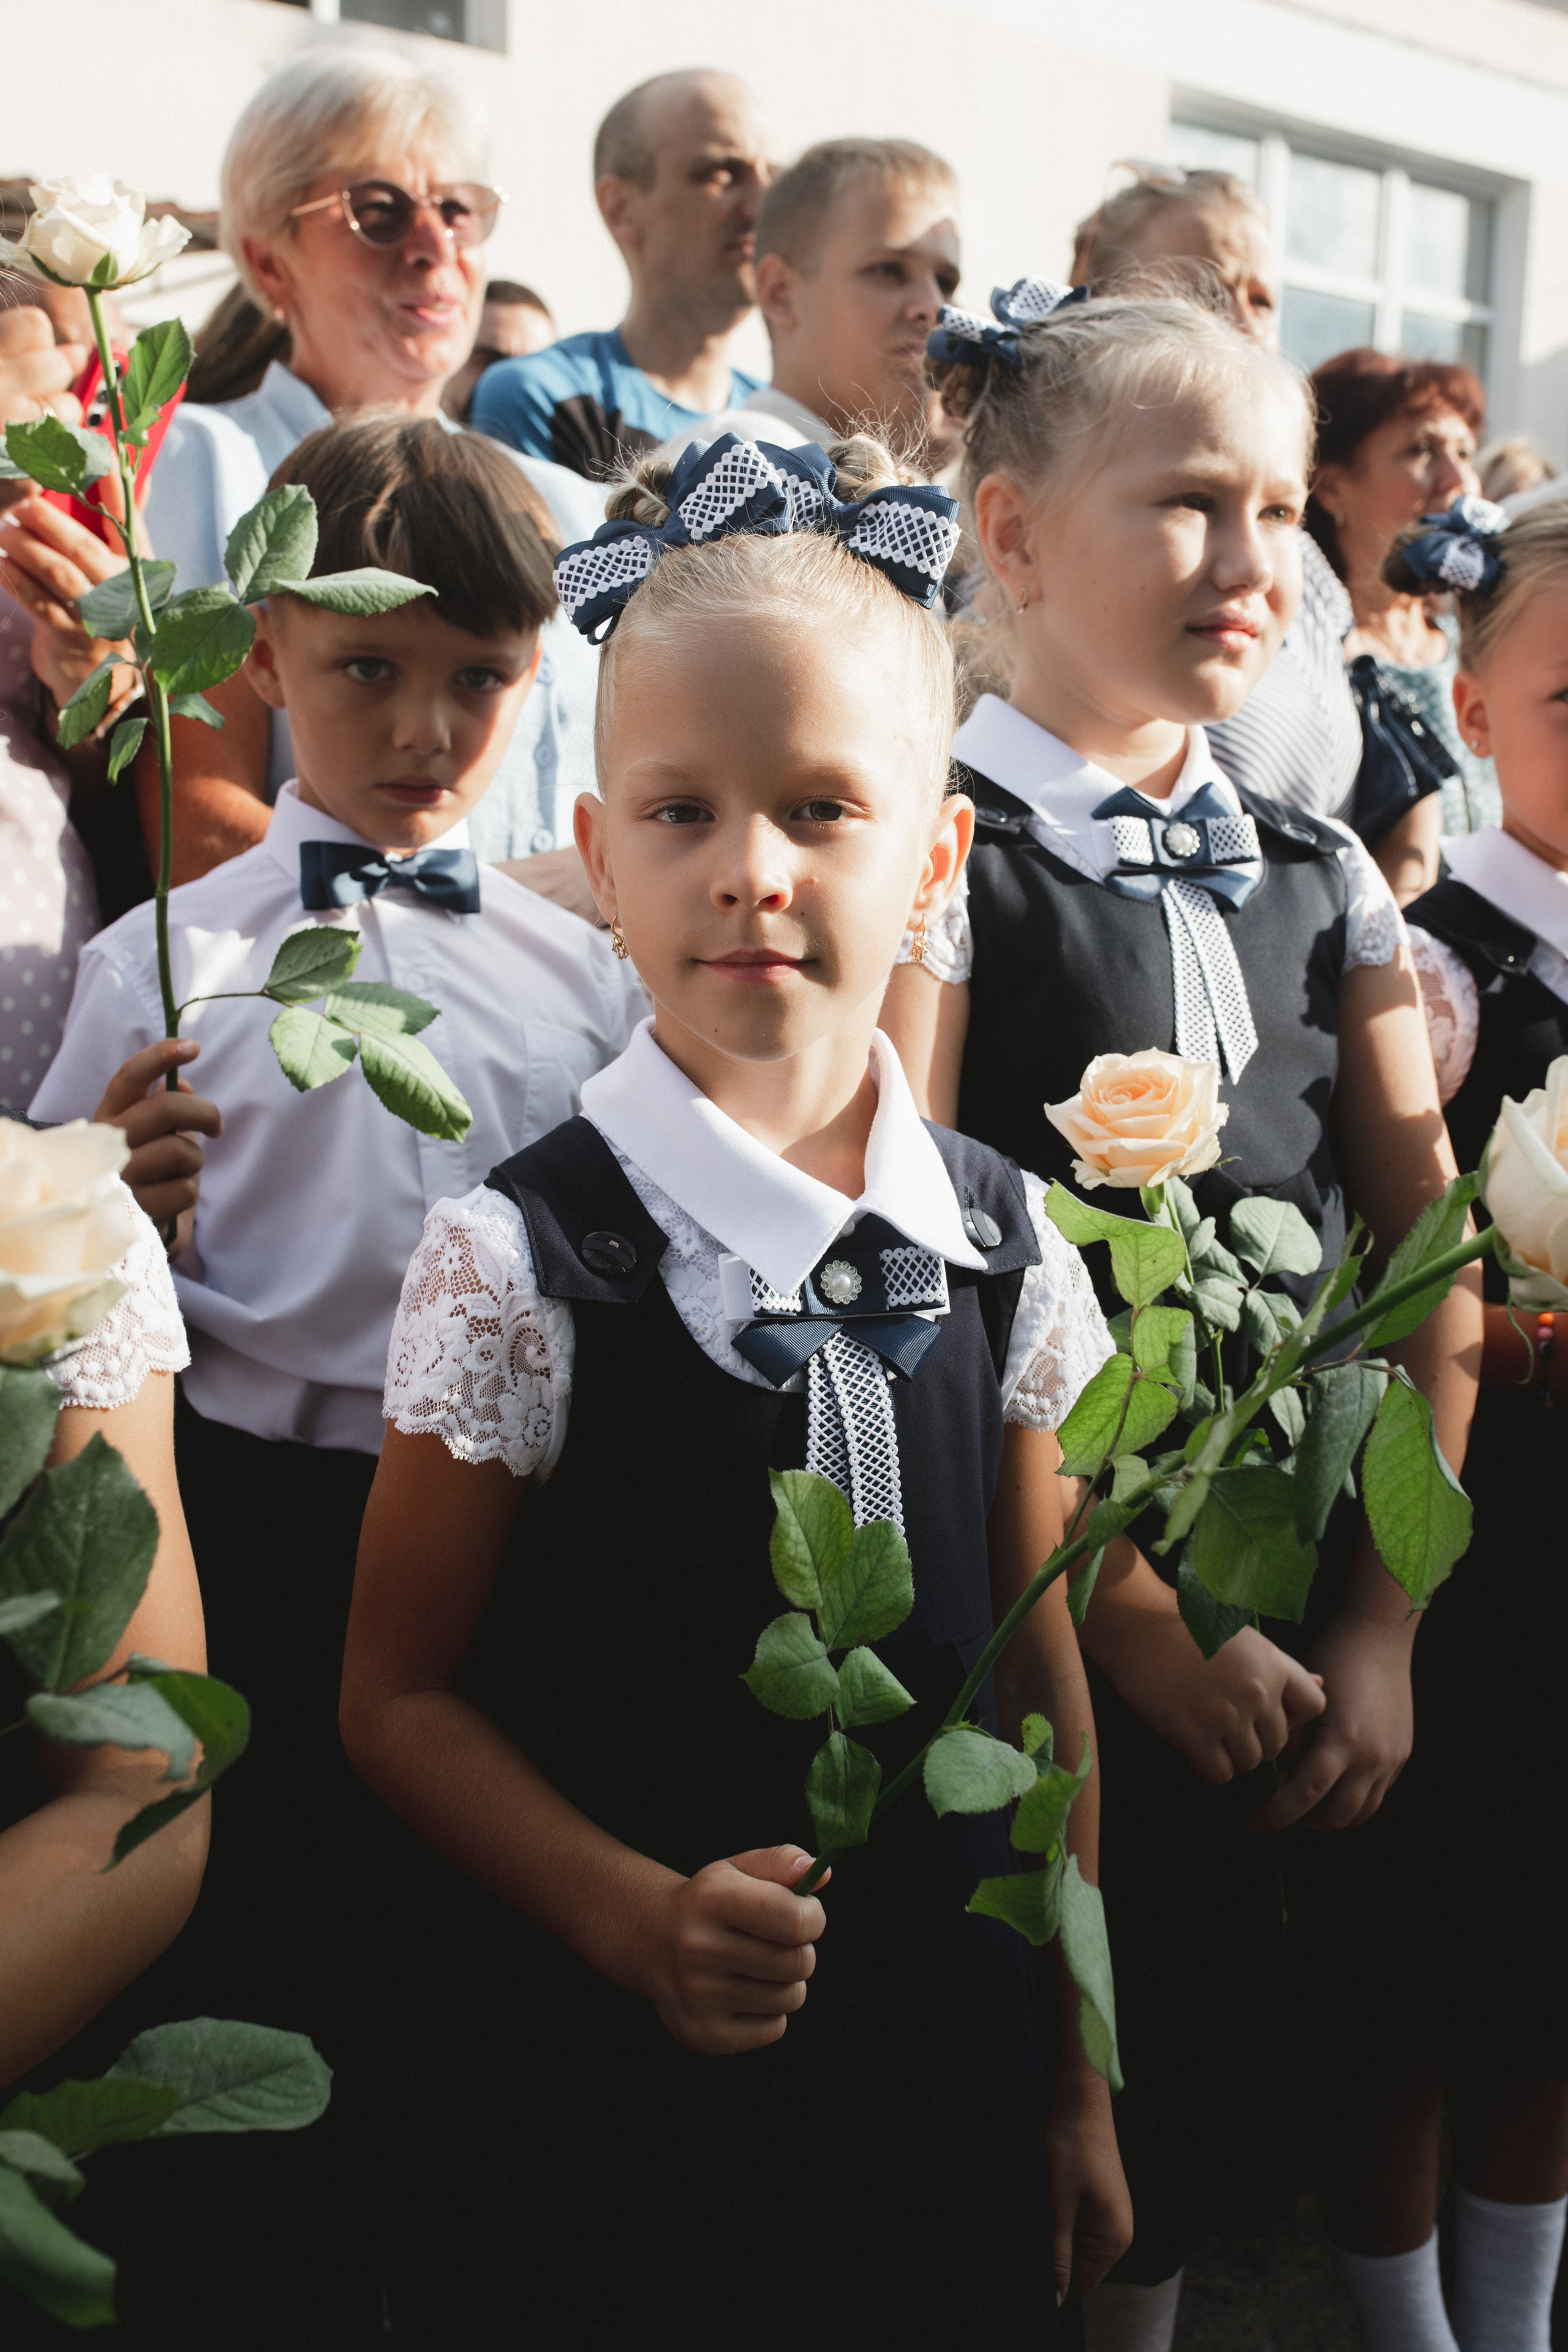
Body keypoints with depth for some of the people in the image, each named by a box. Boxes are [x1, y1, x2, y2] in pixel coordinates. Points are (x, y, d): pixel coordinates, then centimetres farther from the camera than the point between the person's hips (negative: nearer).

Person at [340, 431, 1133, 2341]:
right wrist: (638, 1914, -22)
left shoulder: (997, 1238, -3)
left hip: (941, 2073, 4)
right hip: (592, 2085, -3)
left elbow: (1040, 1669, 5)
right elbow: (400, 1696, -8)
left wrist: (1076, 2071, 10)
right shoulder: (521, 1259, -15)